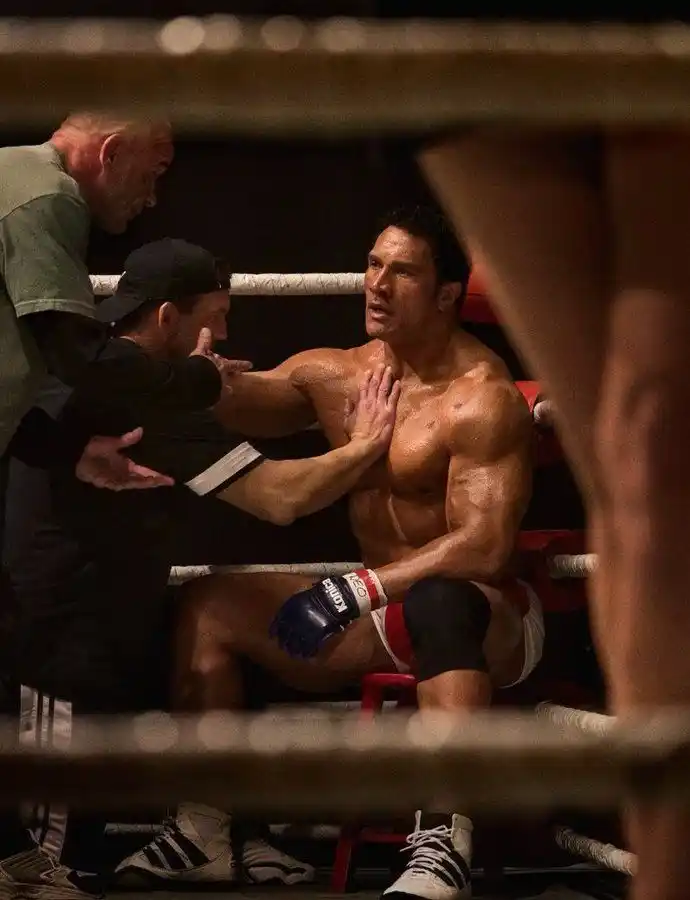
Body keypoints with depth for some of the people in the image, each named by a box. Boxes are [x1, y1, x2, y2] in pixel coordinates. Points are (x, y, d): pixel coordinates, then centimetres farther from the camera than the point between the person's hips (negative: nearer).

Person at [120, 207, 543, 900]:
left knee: (439, 602, -42)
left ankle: (445, 840, -48)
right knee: (211, 603, 1)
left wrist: (357, 590, -32)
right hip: (380, 612, 8)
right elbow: (237, 398, -7)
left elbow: (486, 547, -27)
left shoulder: (480, 398, -17)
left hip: (480, 615, -8)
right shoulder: (333, 375, 6)